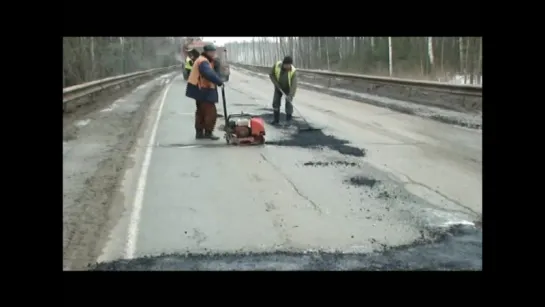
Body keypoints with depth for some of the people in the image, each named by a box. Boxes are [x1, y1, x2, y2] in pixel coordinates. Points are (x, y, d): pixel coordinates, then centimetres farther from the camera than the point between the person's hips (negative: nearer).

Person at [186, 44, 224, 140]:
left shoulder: (204, 60, 19)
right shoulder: (203, 62, -18)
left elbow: (210, 73, 13)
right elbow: (209, 74, -33)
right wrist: (219, 82, -31)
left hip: (201, 90, 11)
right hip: (203, 91, -11)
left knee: (201, 112, 15)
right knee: (211, 112, -8)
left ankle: (199, 132, 21)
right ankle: (208, 132, -4)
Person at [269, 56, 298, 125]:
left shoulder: (293, 71, -30)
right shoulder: (276, 65, -24)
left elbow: (294, 84, -35)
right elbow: (271, 75, -8)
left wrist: (290, 95, -44)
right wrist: (276, 84, -18)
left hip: (288, 89, -2)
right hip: (278, 88, 3)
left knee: (289, 103, -8)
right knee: (275, 103, 0)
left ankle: (288, 120, 7)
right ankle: (276, 119, 13)